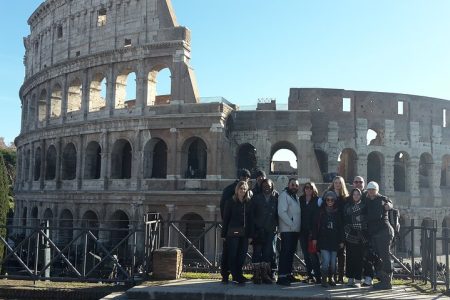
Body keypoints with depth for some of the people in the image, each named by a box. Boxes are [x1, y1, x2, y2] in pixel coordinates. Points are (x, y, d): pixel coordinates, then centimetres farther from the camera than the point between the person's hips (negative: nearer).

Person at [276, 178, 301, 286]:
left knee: (291, 252, 11)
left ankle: (288, 274, 19)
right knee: (285, 252, -11)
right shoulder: (284, 195, -7)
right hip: (287, 229, -8)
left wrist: (297, 226, 5)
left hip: (295, 230, 8)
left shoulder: (296, 197, 18)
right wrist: (291, 224, -18)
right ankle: (281, 277, -11)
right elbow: (282, 212, -17)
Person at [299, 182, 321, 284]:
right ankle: (309, 275, 15)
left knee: (312, 253, -7)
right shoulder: (301, 199, 10)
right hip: (303, 231, 4)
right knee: (306, 254, 7)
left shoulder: (317, 201, -2)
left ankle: (317, 276, -1)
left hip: (312, 231, -4)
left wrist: (313, 231, -14)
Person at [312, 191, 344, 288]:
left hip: (334, 241, 2)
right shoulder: (321, 212, 4)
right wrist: (314, 238, -2)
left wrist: (341, 241, 7)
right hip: (323, 241, -2)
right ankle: (324, 279, 5)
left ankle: (331, 278, 24)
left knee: (333, 262, 2)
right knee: (326, 261, -12)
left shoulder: (337, 213, 9)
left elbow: (340, 228, 11)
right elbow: (316, 226, 3)